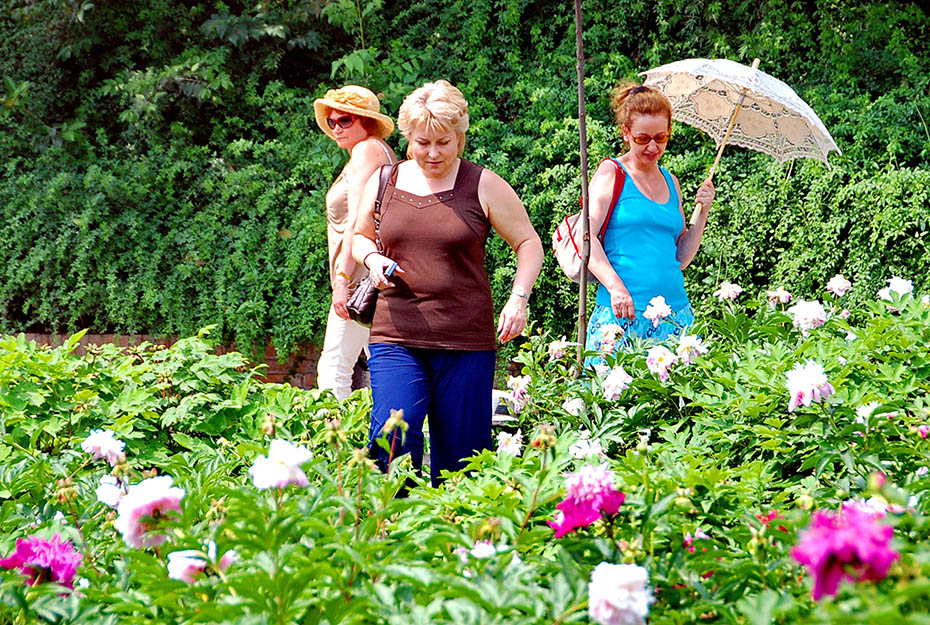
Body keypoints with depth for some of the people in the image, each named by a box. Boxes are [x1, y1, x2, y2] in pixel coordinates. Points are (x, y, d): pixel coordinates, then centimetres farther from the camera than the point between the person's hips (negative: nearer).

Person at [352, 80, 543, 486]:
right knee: (393, 434, -13)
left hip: (466, 340, -1)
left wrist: (518, 299, -8)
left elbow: (529, 244, 7)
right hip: (396, 335, 1)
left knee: (459, 452, 1)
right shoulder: (385, 181, 8)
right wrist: (372, 259, 1)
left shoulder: (483, 186, 1)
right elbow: (359, 236, 24)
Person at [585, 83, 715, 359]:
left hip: (675, 309, 5)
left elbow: (681, 257, 18)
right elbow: (586, 236, -9)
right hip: (623, 311, -5)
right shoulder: (612, 172, 2)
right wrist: (615, 286, -20)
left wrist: (702, 212, 6)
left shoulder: (670, 181, 17)